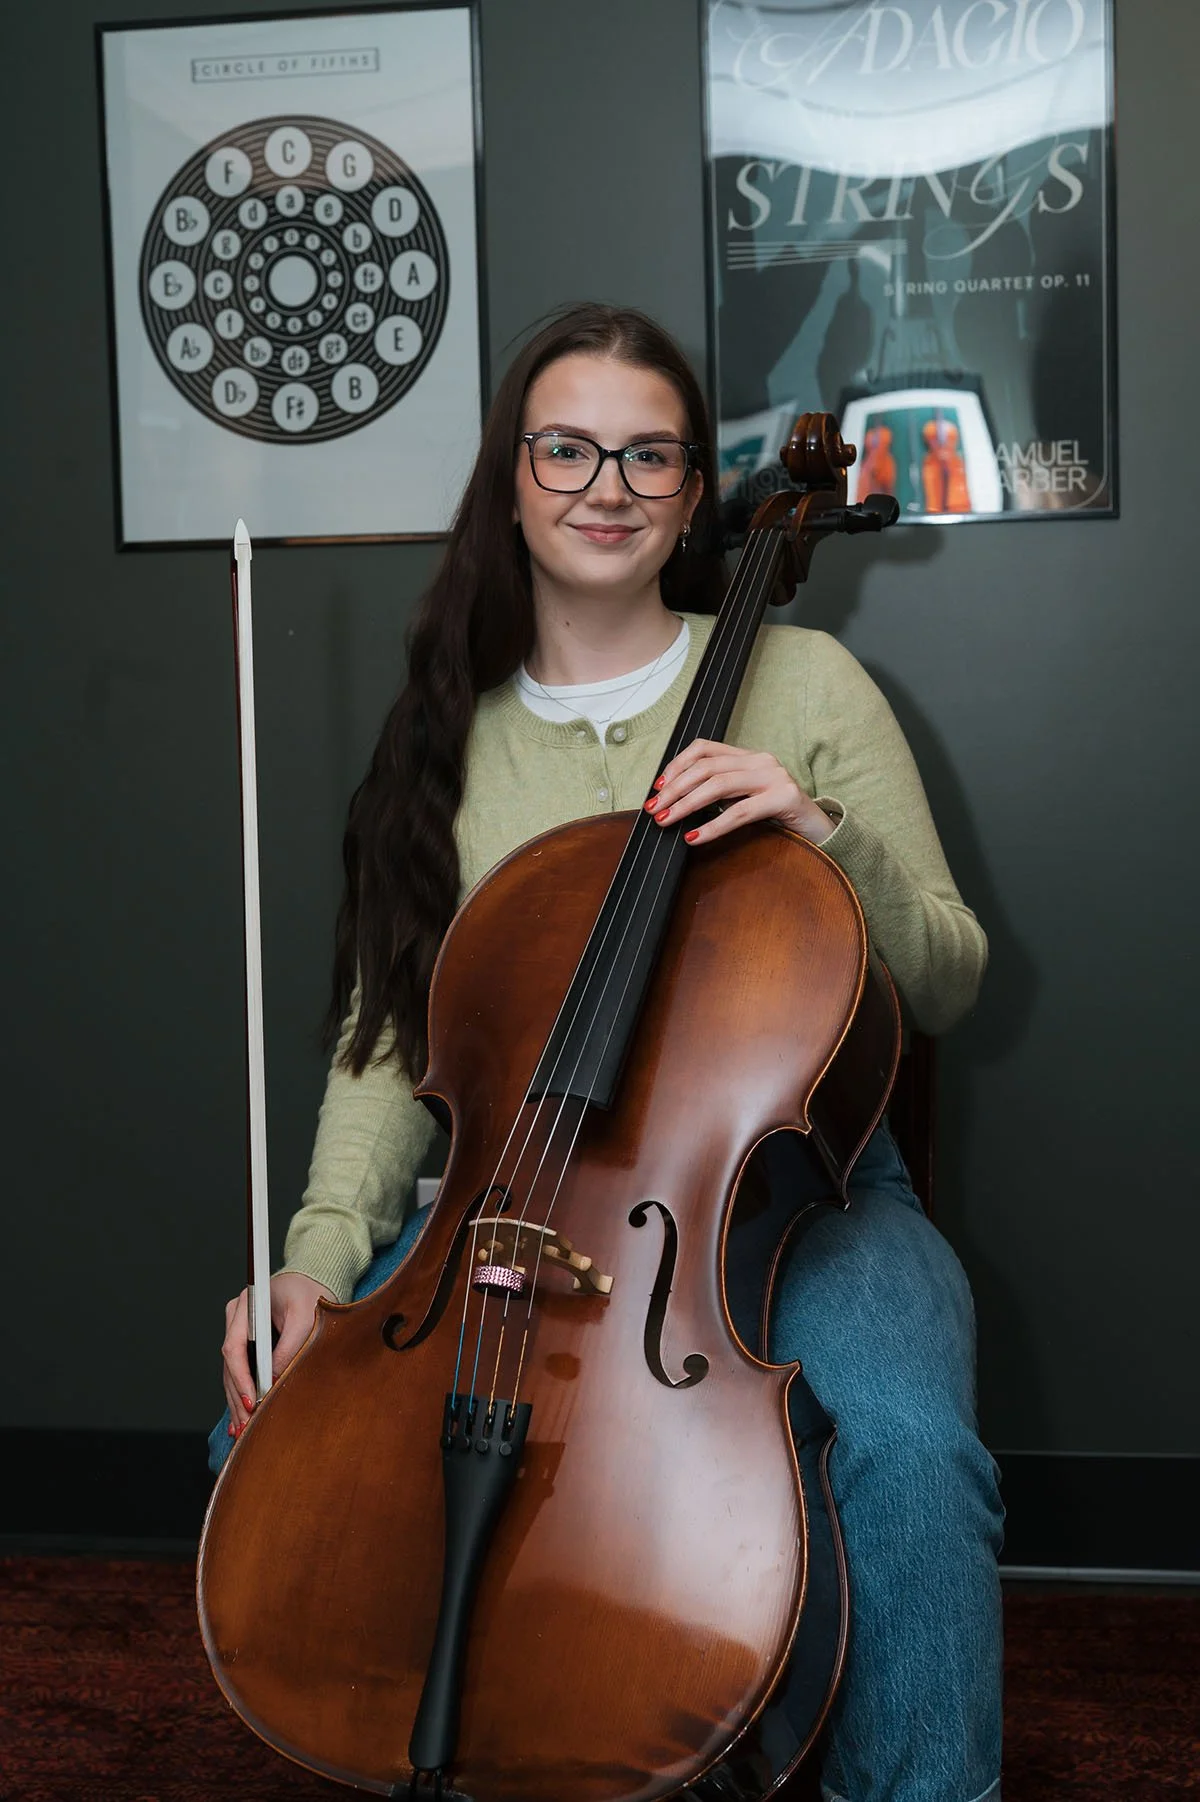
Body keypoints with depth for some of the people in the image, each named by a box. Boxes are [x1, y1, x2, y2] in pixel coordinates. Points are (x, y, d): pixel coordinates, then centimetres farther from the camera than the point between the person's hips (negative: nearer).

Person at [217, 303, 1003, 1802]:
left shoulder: (800, 682, 3)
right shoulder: (450, 738, 8)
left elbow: (945, 984, 3)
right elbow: (389, 1035, 4)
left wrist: (830, 840, -16)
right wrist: (323, 1248, -12)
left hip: (787, 1184, -2)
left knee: (907, 1440, -32)